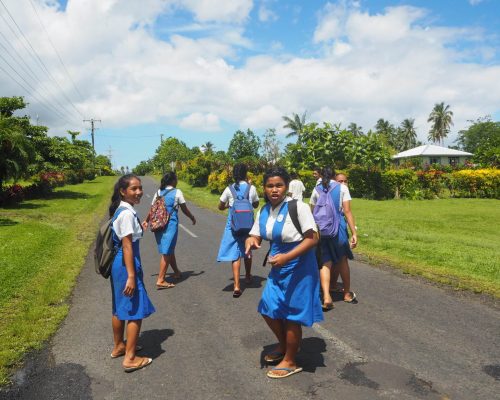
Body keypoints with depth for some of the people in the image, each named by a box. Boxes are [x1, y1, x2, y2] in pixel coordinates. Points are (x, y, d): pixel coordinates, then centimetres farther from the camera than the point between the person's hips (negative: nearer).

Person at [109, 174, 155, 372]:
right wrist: (131, 276, -22)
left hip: (119, 264, 10)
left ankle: (118, 346, 36)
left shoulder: (123, 210, 9)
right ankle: (130, 358, 9)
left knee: (120, 308, 21)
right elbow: (127, 246, -22)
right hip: (127, 265, -10)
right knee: (136, 311, 0)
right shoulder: (127, 213, -20)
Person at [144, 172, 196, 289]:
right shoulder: (177, 192, -4)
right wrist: (192, 218, 16)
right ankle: (160, 280, -2)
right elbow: (184, 209, 0)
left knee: (169, 249, 20)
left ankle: (176, 272, 37)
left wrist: (147, 220, 24)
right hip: (170, 224, -6)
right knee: (167, 252, -1)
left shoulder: (158, 192, 9)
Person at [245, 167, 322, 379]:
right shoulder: (264, 211, 0)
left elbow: (313, 238, -21)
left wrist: (287, 257, -29)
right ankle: (284, 345, 44)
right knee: (268, 309, 15)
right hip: (278, 267, 7)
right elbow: (256, 236, 4)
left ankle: (290, 362, 29)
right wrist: (251, 241, -21)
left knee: (291, 315, 6)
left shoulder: (298, 207, -20)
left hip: (298, 267, -7)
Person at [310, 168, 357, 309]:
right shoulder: (342, 188, 4)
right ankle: (347, 294, 30)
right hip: (338, 225, -1)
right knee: (342, 260, 15)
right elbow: (347, 211, -5)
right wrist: (354, 233, -5)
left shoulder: (316, 190, 8)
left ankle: (326, 297, -12)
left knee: (325, 262, 4)